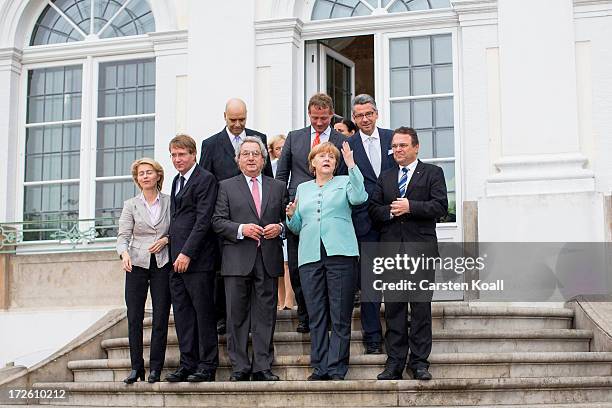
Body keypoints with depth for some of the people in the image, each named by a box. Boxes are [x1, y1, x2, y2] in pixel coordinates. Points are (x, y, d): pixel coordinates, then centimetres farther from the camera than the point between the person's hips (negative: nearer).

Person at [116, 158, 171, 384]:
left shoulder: (169, 202, 6)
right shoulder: (131, 205, 7)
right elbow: (123, 235, 0)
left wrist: (166, 240, -10)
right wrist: (124, 253, -20)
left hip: (163, 264, 0)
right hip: (137, 264, 1)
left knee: (161, 318, -1)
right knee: (134, 317, -2)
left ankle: (155, 368, 6)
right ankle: (136, 367, 7)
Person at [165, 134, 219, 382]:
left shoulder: (205, 179, -7)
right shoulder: (177, 181, 20)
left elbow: (203, 220, -14)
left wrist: (187, 253, -18)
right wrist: (174, 254, 12)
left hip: (198, 259, -8)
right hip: (176, 259, 8)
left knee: (203, 312, -3)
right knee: (182, 313, 9)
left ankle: (207, 365, 3)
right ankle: (188, 364, 14)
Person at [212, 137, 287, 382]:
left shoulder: (278, 188, 15)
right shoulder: (227, 187, 9)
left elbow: (287, 220, 15)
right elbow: (218, 221, 2)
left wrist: (279, 228, -6)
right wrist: (241, 229, -13)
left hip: (268, 260, 1)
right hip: (237, 260, -1)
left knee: (265, 315, 2)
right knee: (237, 316, 0)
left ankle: (263, 368, 6)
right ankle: (240, 368, 6)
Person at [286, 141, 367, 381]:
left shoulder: (344, 182, 14)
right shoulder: (303, 189, 22)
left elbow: (359, 197, -9)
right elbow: (297, 227, 22)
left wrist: (352, 165, -13)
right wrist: (291, 215, 1)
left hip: (339, 253, -3)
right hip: (310, 255, 3)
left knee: (340, 316, -4)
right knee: (316, 316, 2)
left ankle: (336, 370, -1)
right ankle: (319, 369, 7)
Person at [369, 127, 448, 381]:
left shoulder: (432, 173, 9)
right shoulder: (385, 177, 20)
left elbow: (441, 206, -4)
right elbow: (373, 210, 11)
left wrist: (410, 207, -11)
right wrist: (390, 211, -8)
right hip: (391, 248, 3)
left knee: (421, 306, -3)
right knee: (393, 307, 2)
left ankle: (419, 362, 3)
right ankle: (395, 363, 7)